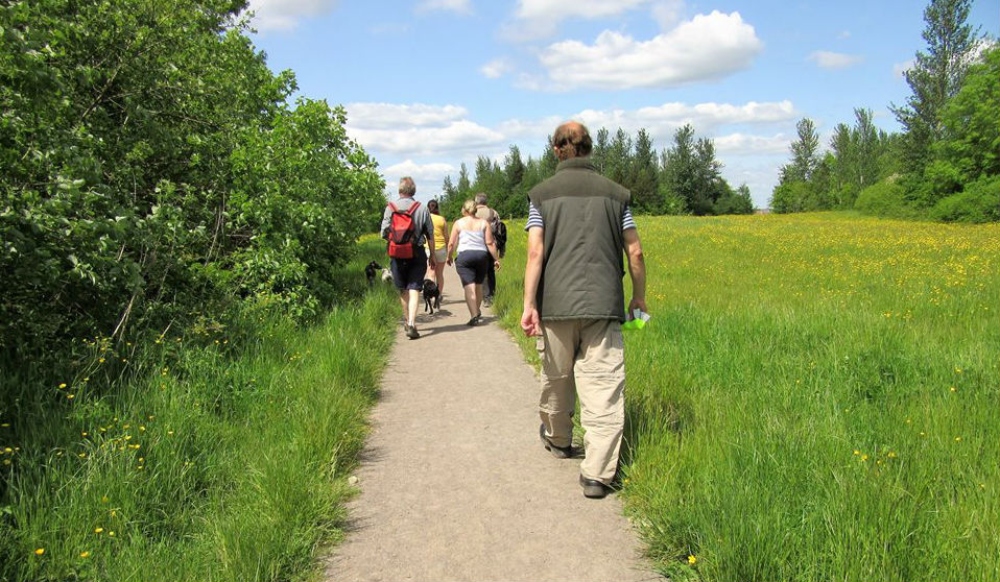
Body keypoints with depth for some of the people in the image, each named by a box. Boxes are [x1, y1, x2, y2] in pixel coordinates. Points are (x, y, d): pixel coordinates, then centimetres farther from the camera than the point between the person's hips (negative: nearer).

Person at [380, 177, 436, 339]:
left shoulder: (390, 208, -2)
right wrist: (432, 255, 12)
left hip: (397, 254, 1)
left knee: (403, 290, 15)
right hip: (417, 252, -1)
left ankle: (407, 321, 29)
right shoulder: (422, 209, -1)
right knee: (414, 289, -2)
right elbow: (430, 234, 2)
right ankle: (411, 323, -15)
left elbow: (384, 233, -2)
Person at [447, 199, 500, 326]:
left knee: (469, 287, -8)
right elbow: (490, 243, 2)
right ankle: (477, 312, 32)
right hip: (482, 255, 3)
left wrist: (449, 256, 19)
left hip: (464, 256, -3)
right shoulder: (483, 223, 8)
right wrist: (496, 259, 7)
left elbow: (451, 243, 3)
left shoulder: (458, 223, 5)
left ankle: (474, 316, -17)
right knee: (478, 285, 19)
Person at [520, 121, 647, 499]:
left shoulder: (542, 194, 4)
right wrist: (639, 297, 18)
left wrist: (528, 305, -10)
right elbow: (634, 252, 6)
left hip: (556, 304, 1)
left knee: (557, 376, 18)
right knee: (603, 384, -2)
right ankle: (596, 473, -7)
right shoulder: (614, 193, 7)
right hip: (602, 304, 0)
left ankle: (557, 438, 42)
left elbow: (535, 252, -7)